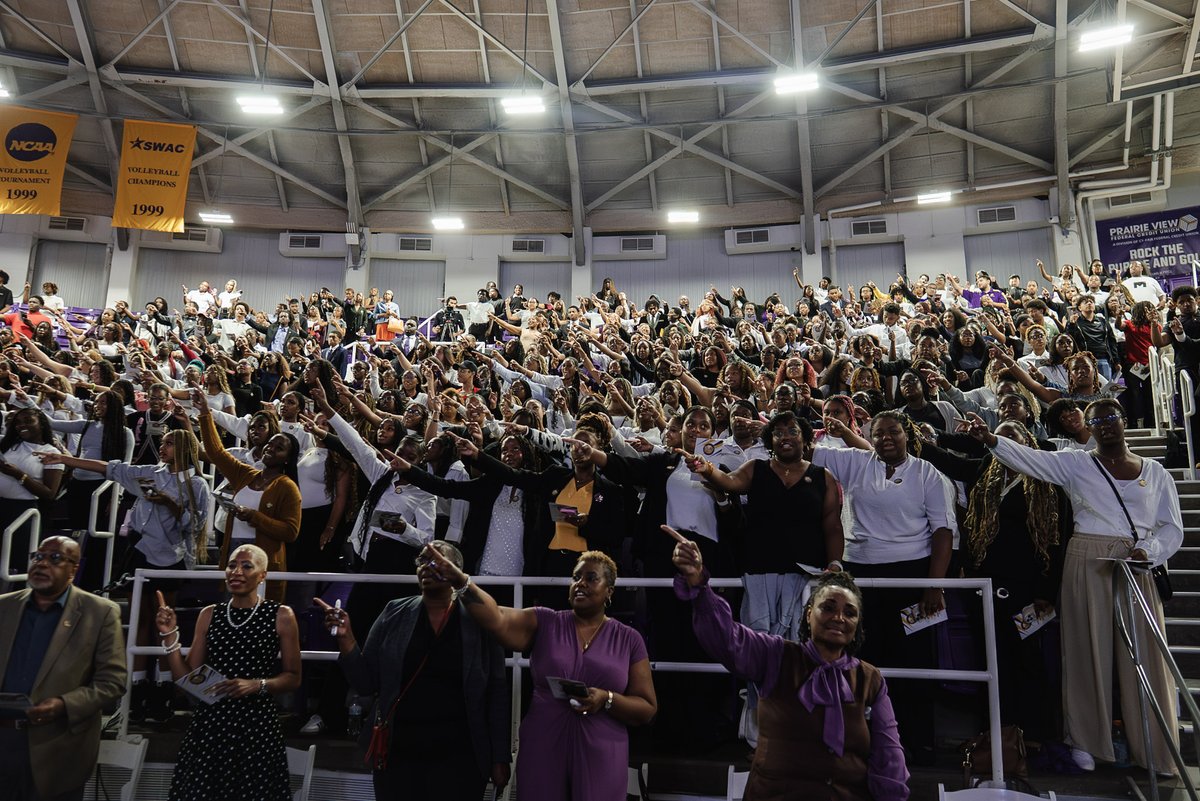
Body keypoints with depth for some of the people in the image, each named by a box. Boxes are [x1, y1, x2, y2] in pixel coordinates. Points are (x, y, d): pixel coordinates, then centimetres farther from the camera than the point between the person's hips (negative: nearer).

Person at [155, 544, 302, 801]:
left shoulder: (281, 615, -4)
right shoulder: (209, 614, 7)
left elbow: (293, 677, -1)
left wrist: (256, 685, -16)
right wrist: (170, 635, -2)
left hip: (256, 726, -3)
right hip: (208, 724, 3)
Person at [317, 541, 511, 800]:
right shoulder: (394, 614, 1)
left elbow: (497, 694, -1)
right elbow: (366, 684, 3)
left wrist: (500, 758, -2)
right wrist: (346, 638, -11)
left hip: (458, 756, -2)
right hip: (397, 753, 2)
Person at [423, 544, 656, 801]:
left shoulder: (629, 640, 1)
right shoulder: (544, 623, 1)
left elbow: (647, 710, 1)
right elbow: (498, 620, -17)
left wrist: (607, 700, -17)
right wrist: (461, 582, -32)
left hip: (600, 760, 0)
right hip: (541, 752, 0)